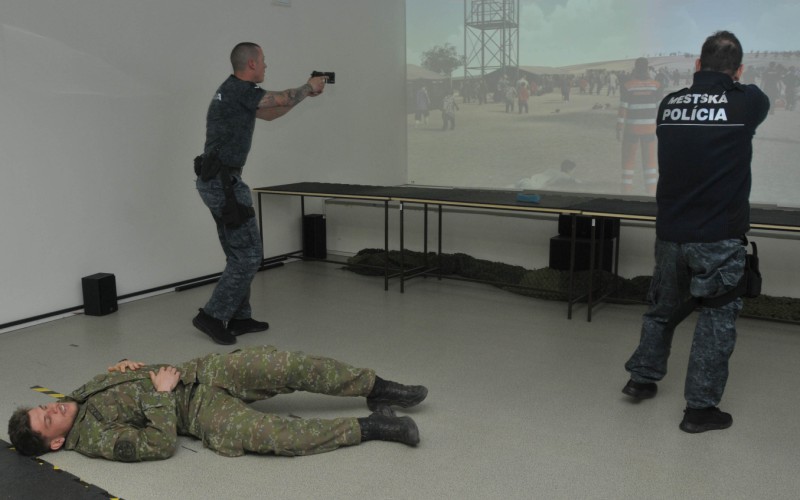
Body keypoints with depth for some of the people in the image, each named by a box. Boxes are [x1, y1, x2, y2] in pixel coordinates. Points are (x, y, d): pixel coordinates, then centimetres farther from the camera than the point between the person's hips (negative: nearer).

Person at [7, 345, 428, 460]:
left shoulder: (81, 395, 10)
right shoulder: (93, 440, -12)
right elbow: (161, 444, -21)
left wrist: (128, 366, 4)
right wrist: (160, 393, -17)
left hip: (203, 370, 6)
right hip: (200, 412, -6)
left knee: (289, 365, -18)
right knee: (263, 434, -36)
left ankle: (377, 388, -6)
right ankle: (368, 427, -24)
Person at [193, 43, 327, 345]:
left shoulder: (234, 90, 17)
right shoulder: (240, 89, -13)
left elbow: (270, 114, 28)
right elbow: (283, 100, -6)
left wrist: (304, 93, 26)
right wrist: (309, 87, 13)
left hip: (216, 180, 10)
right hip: (224, 181, -10)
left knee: (239, 253, 15)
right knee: (248, 254, -5)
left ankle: (238, 317, 21)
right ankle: (212, 315, 0)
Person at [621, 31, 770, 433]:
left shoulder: (669, 105, 1)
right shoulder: (747, 102, -6)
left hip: (670, 232, 4)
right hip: (719, 237, -4)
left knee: (664, 308, 22)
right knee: (717, 318, 9)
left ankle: (642, 379, 35)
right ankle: (700, 408, 15)